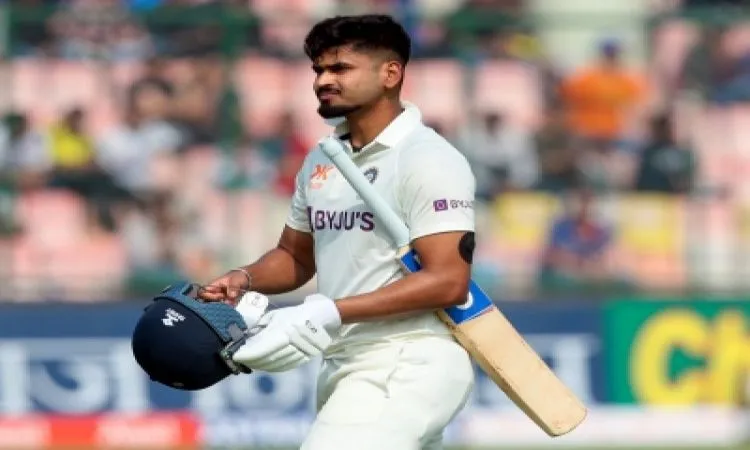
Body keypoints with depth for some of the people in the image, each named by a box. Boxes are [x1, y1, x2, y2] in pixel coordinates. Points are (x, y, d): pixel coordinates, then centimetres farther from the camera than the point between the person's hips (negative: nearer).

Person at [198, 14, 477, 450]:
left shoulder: (428, 161, -13)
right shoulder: (322, 161, 11)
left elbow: (448, 282, -21)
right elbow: (295, 257, 24)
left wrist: (328, 315, -26)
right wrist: (244, 280, 0)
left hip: (408, 366, -9)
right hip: (346, 366, 9)